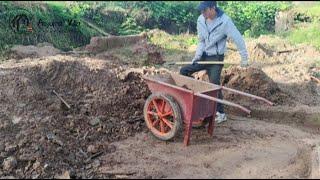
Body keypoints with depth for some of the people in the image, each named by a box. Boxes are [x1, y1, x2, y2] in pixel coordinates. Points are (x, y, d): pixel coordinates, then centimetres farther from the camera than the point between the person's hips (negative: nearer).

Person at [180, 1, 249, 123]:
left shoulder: (224, 21, -22)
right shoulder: (200, 20, -7)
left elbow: (238, 39, -17)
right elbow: (201, 41, 4)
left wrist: (244, 59, -13)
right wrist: (197, 56, -9)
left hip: (216, 57, -5)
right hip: (204, 55, 5)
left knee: (214, 85, -6)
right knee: (184, 71, -3)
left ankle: (221, 114, 8)